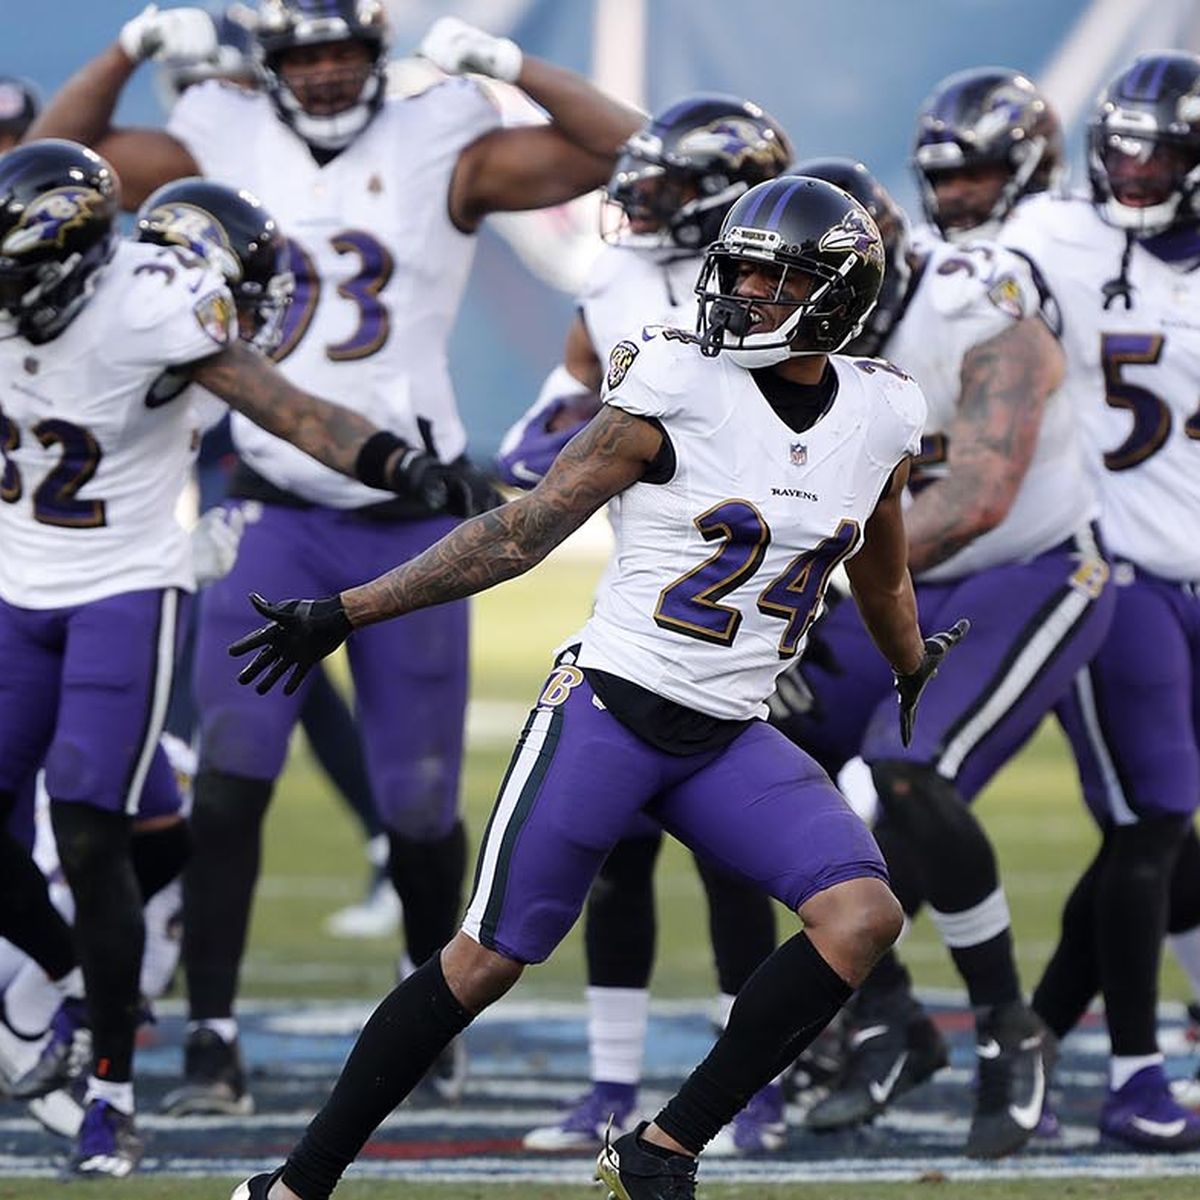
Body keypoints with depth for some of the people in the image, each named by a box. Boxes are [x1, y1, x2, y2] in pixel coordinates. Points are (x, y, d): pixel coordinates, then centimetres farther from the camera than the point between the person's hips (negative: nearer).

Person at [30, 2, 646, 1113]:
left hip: (413, 521, 0)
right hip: (275, 512, 0)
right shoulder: (223, 151, 2)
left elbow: (619, 147, -9)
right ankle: (210, 1038, -11)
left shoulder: (444, 151, -2)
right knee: (231, 774, -15)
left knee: (419, 802, 8)